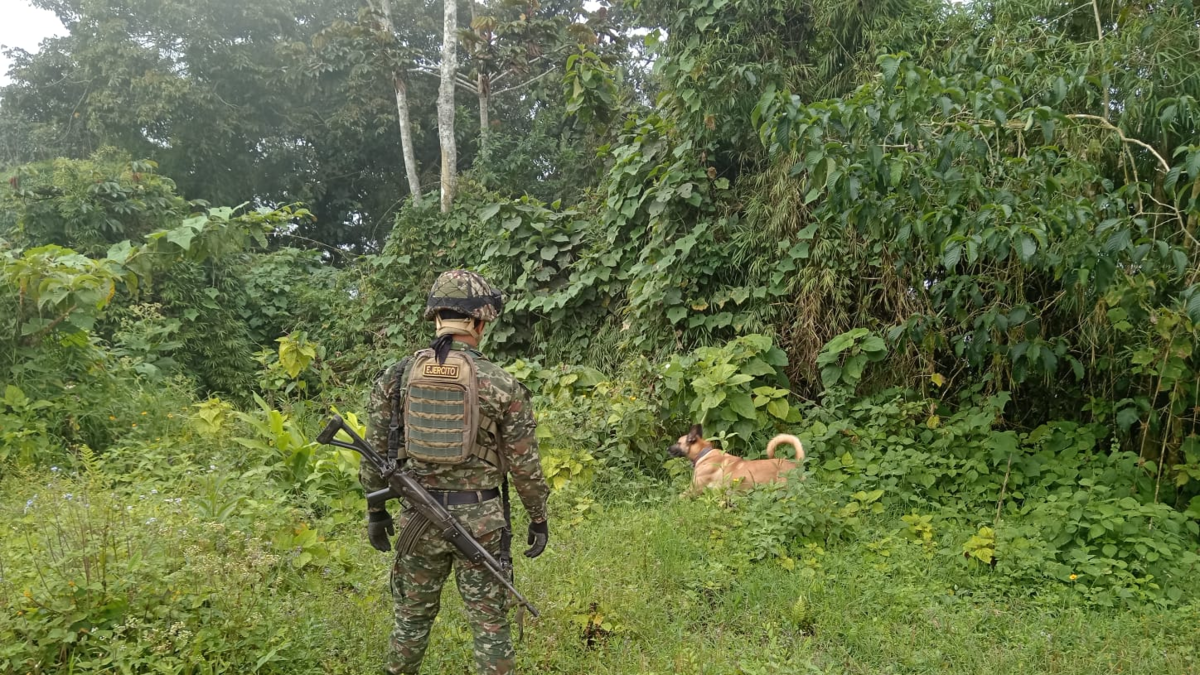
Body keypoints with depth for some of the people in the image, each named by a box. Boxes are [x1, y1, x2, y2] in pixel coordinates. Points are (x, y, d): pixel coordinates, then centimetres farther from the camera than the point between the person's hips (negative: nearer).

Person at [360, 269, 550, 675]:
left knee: (412, 616, 19)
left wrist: (376, 509, 18)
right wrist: (539, 518, 9)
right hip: (480, 520, -2)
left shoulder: (396, 376, -1)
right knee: (490, 624, 9)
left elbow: (375, 450, 5)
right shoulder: (502, 385, -9)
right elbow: (524, 465, -4)